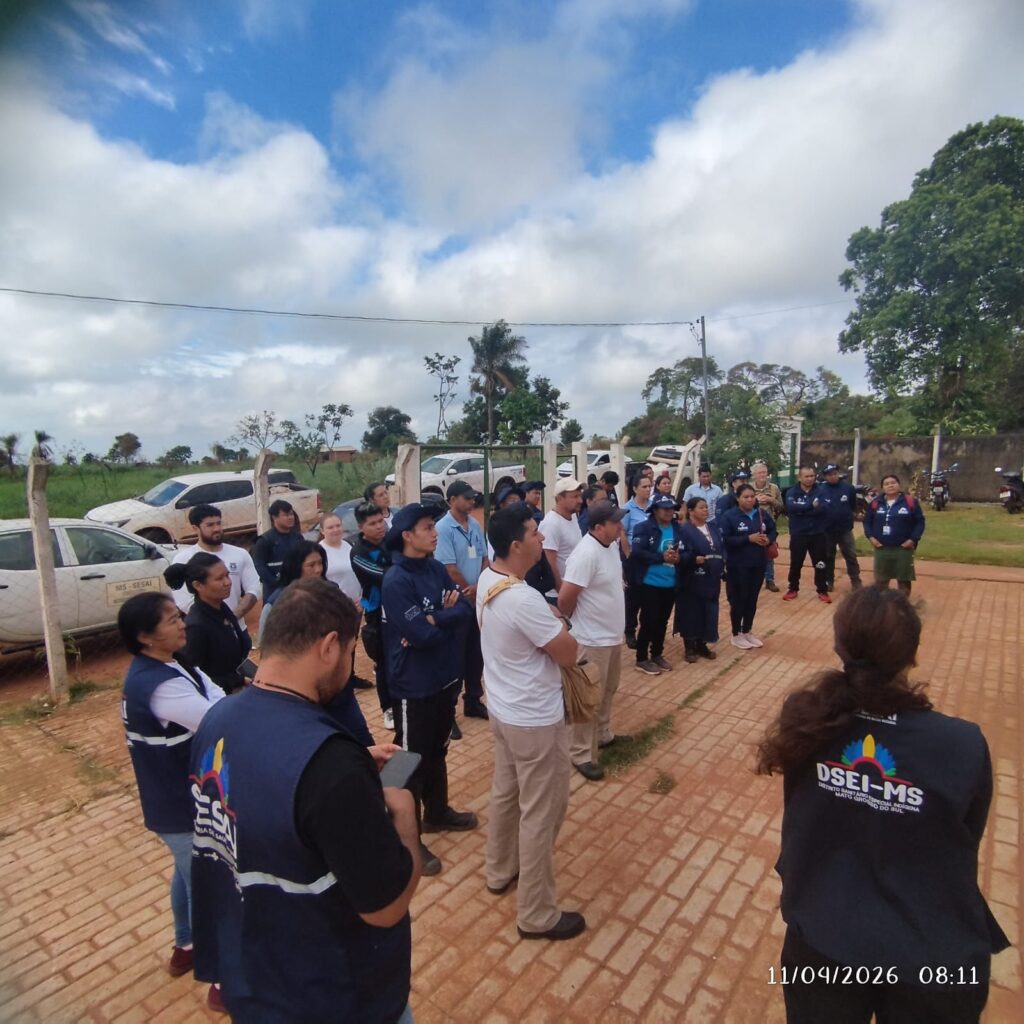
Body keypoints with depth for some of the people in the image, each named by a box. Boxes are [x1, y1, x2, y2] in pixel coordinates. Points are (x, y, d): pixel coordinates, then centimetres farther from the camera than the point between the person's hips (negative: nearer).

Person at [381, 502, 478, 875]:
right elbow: (421, 635, -28)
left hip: (445, 675, 7)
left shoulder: (436, 568, 2)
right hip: (414, 684, -7)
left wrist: (434, 619, -20)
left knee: (437, 750, 24)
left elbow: (465, 610, -4)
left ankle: (437, 812, 44)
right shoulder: (396, 581, -21)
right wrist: (447, 618, -10)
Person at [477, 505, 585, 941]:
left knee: (505, 792, 26)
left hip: (504, 708, 9)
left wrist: (546, 625, -1)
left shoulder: (486, 579, -4)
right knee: (541, 813, 9)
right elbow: (569, 653, -20)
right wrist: (558, 627, -3)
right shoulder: (524, 600, -32)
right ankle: (537, 915, 27)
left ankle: (500, 872, 48)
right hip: (535, 719, -9)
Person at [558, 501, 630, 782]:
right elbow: (564, 599, -26)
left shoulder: (611, 544, 1)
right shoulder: (586, 553, -28)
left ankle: (603, 735, 45)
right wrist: (578, 619, -9)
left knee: (607, 691, 25)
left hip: (613, 634, 9)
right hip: (593, 639, -9)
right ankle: (581, 755, 21)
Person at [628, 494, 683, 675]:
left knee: (662, 621, 16)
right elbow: (637, 552, -20)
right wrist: (662, 557, -23)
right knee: (648, 621, 0)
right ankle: (642, 659, 16)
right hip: (650, 583, -5)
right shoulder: (644, 528, -10)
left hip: (670, 584, 5)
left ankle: (657, 654, 34)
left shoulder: (679, 530, 5)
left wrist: (678, 558, -17)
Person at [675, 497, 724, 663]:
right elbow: (680, 555, -17)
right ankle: (689, 647, 17)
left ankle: (702, 645, 26)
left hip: (711, 581, 7)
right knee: (691, 614, 3)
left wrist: (721, 573, 10)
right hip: (692, 582, -6)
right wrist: (694, 559, -34)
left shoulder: (712, 527, 11)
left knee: (707, 613, 11)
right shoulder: (685, 530, -12)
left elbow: (721, 550, 15)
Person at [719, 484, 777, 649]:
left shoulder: (762, 514, 3)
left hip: (758, 564, 5)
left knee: (752, 599, 15)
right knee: (739, 600, 3)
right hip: (738, 565, -5)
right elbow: (724, 540, -19)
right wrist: (748, 539, -22)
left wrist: (768, 539, -8)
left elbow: (773, 530, 15)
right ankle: (736, 635, 18)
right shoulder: (729, 516, -12)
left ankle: (748, 632, 31)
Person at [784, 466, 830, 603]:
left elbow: (822, 509, -18)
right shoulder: (792, 492, -2)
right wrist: (811, 505, -23)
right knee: (795, 564, 10)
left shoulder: (820, 491, -1)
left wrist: (801, 510, -21)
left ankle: (822, 591, 22)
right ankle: (793, 589, 25)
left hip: (817, 534, 0)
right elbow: (791, 507, -22)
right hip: (798, 535, 0)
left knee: (820, 564, 8)